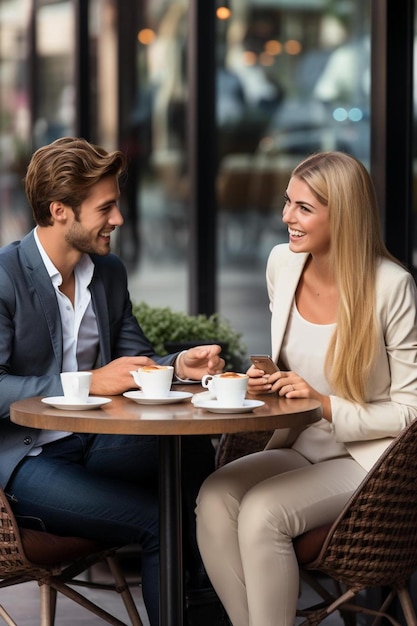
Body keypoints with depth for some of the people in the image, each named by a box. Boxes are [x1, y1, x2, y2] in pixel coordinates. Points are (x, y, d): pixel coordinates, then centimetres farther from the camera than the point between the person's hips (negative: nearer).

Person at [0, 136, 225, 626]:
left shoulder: (110, 271, 10)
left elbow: (132, 358, 17)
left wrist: (177, 365, -6)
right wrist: (89, 383, -24)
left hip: (94, 444, 7)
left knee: (193, 452, -23)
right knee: (160, 520, -24)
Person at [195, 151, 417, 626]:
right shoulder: (282, 264, 4)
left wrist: (326, 405, -21)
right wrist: (268, 380, 0)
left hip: (369, 460, -6)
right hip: (300, 446, 6)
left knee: (262, 511, -30)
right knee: (214, 498, -24)